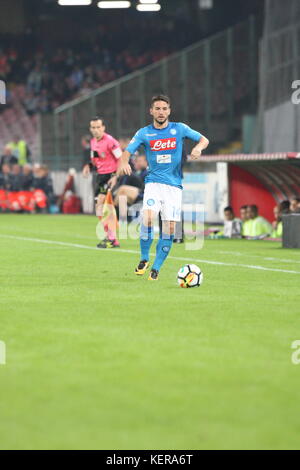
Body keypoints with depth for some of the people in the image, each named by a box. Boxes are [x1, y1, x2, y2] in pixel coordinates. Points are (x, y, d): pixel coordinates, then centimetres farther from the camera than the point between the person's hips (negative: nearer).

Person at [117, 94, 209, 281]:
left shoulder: (179, 129, 4)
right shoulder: (144, 133, 3)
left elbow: (204, 139, 8)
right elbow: (127, 151, -3)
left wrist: (198, 148, -15)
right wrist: (124, 163, -26)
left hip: (174, 185, 1)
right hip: (154, 182, -1)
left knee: (170, 227, -6)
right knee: (148, 217, -24)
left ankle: (156, 268, 8)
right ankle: (144, 259, -6)